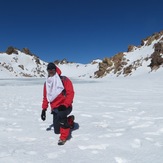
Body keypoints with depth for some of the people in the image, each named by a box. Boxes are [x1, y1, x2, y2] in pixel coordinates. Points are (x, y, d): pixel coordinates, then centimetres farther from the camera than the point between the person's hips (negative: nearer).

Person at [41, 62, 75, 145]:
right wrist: (44, 109, 9)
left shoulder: (64, 80, -8)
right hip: (55, 109, 6)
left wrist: (65, 105, -25)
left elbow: (70, 93, -14)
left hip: (65, 107, -6)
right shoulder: (47, 83, 10)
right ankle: (70, 120, 34)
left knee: (61, 114, -40)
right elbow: (45, 97, 15)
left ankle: (63, 137, -21)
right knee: (57, 131, 8)